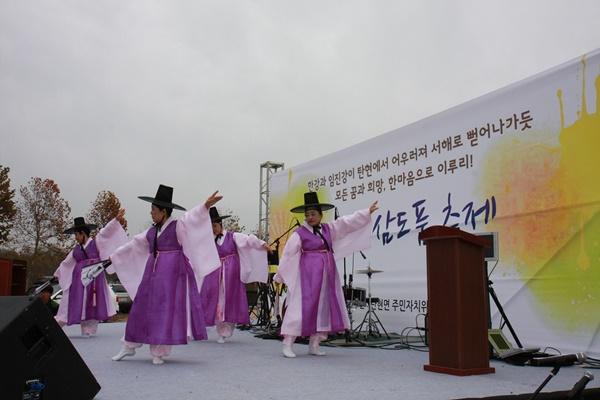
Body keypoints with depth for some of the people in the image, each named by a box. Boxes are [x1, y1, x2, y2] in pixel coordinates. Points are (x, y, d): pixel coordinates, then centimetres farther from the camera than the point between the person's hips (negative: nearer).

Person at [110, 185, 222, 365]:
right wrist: (112, 257, 33)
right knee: (143, 309, 9)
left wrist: (205, 206, -43)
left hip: (172, 274, -6)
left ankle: (159, 352, 9)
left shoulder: (178, 226, -5)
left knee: (166, 311, -2)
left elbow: (192, 217, -23)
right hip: (153, 274, 6)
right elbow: (132, 246, 24)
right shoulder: (151, 232, 13)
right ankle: (129, 347, 23)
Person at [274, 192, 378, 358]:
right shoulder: (299, 233, -5)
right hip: (308, 275, -6)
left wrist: (368, 212, 7)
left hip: (327, 275, 6)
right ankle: (287, 345, -5)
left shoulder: (328, 229, 11)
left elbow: (348, 222, 11)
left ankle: (314, 345, 15)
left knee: (324, 308, 6)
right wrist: (280, 276, -3)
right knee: (301, 307, -9)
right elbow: (288, 255, -4)